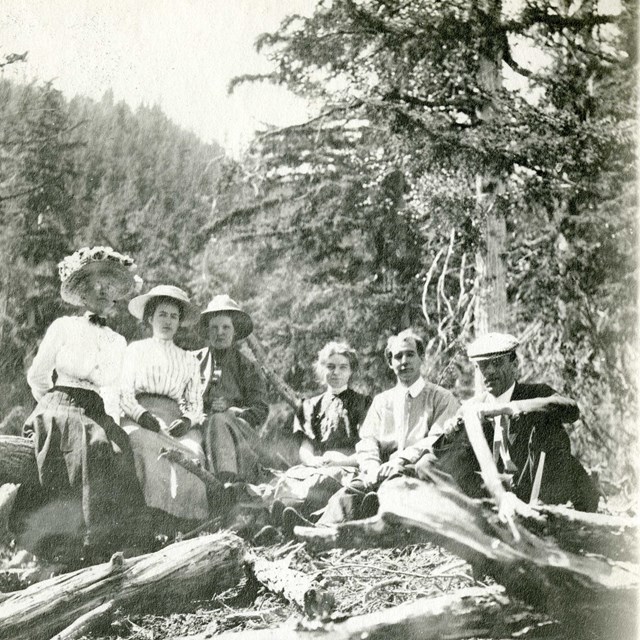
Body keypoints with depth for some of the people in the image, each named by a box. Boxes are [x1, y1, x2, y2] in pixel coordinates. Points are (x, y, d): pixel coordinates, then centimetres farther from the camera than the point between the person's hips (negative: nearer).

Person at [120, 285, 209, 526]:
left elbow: (196, 403, 17)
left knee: (191, 455, -29)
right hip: (138, 417, -2)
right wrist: (141, 414, -13)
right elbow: (124, 393, 8)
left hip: (175, 419, 2)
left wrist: (188, 420, -7)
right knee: (149, 451, -34)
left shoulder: (189, 360, 25)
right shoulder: (135, 350, 20)